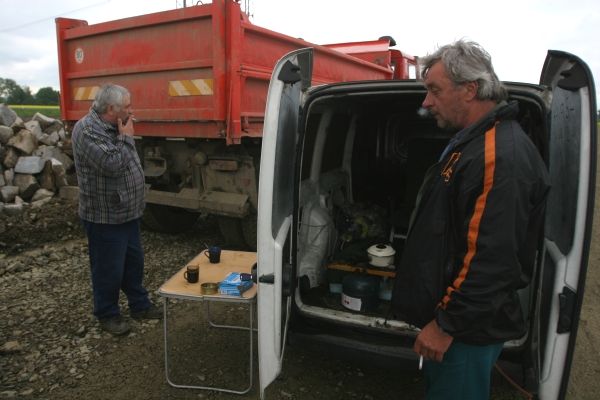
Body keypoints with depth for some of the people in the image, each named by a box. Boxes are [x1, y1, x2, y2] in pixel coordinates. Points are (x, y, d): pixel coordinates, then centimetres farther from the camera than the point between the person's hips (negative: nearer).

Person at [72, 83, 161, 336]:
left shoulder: (114, 127, 10)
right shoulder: (87, 130, -18)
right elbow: (112, 165, -28)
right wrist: (126, 138, -18)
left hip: (128, 213, 9)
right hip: (105, 217, -9)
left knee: (134, 261, 18)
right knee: (109, 269, 5)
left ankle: (139, 305, 33)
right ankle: (107, 315, 24)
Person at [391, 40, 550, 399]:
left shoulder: (500, 156, -25)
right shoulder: (472, 142, 10)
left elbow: (492, 260, -29)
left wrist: (447, 325, -20)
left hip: (469, 329, -10)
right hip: (448, 315, 10)